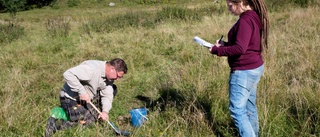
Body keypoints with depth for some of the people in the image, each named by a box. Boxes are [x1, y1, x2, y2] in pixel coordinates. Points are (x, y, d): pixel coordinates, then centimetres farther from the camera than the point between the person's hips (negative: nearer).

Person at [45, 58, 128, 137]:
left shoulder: (109, 76, -3)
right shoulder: (92, 69, -31)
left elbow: (107, 95, -4)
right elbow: (68, 74, -38)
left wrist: (105, 111, -23)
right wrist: (81, 91, -37)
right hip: (71, 99, -8)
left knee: (112, 89, 4)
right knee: (88, 121, -17)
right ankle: (55, 125, -10)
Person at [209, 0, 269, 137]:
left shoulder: (245, 20, -21)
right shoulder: (254, 17, 10)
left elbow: (240, 48, -27)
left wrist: (217, 50, -16)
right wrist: (225, 44, 8)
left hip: (244, 71, -10)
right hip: (255, 68, 10)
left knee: (237, 110, -4)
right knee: (249, 107, 19)